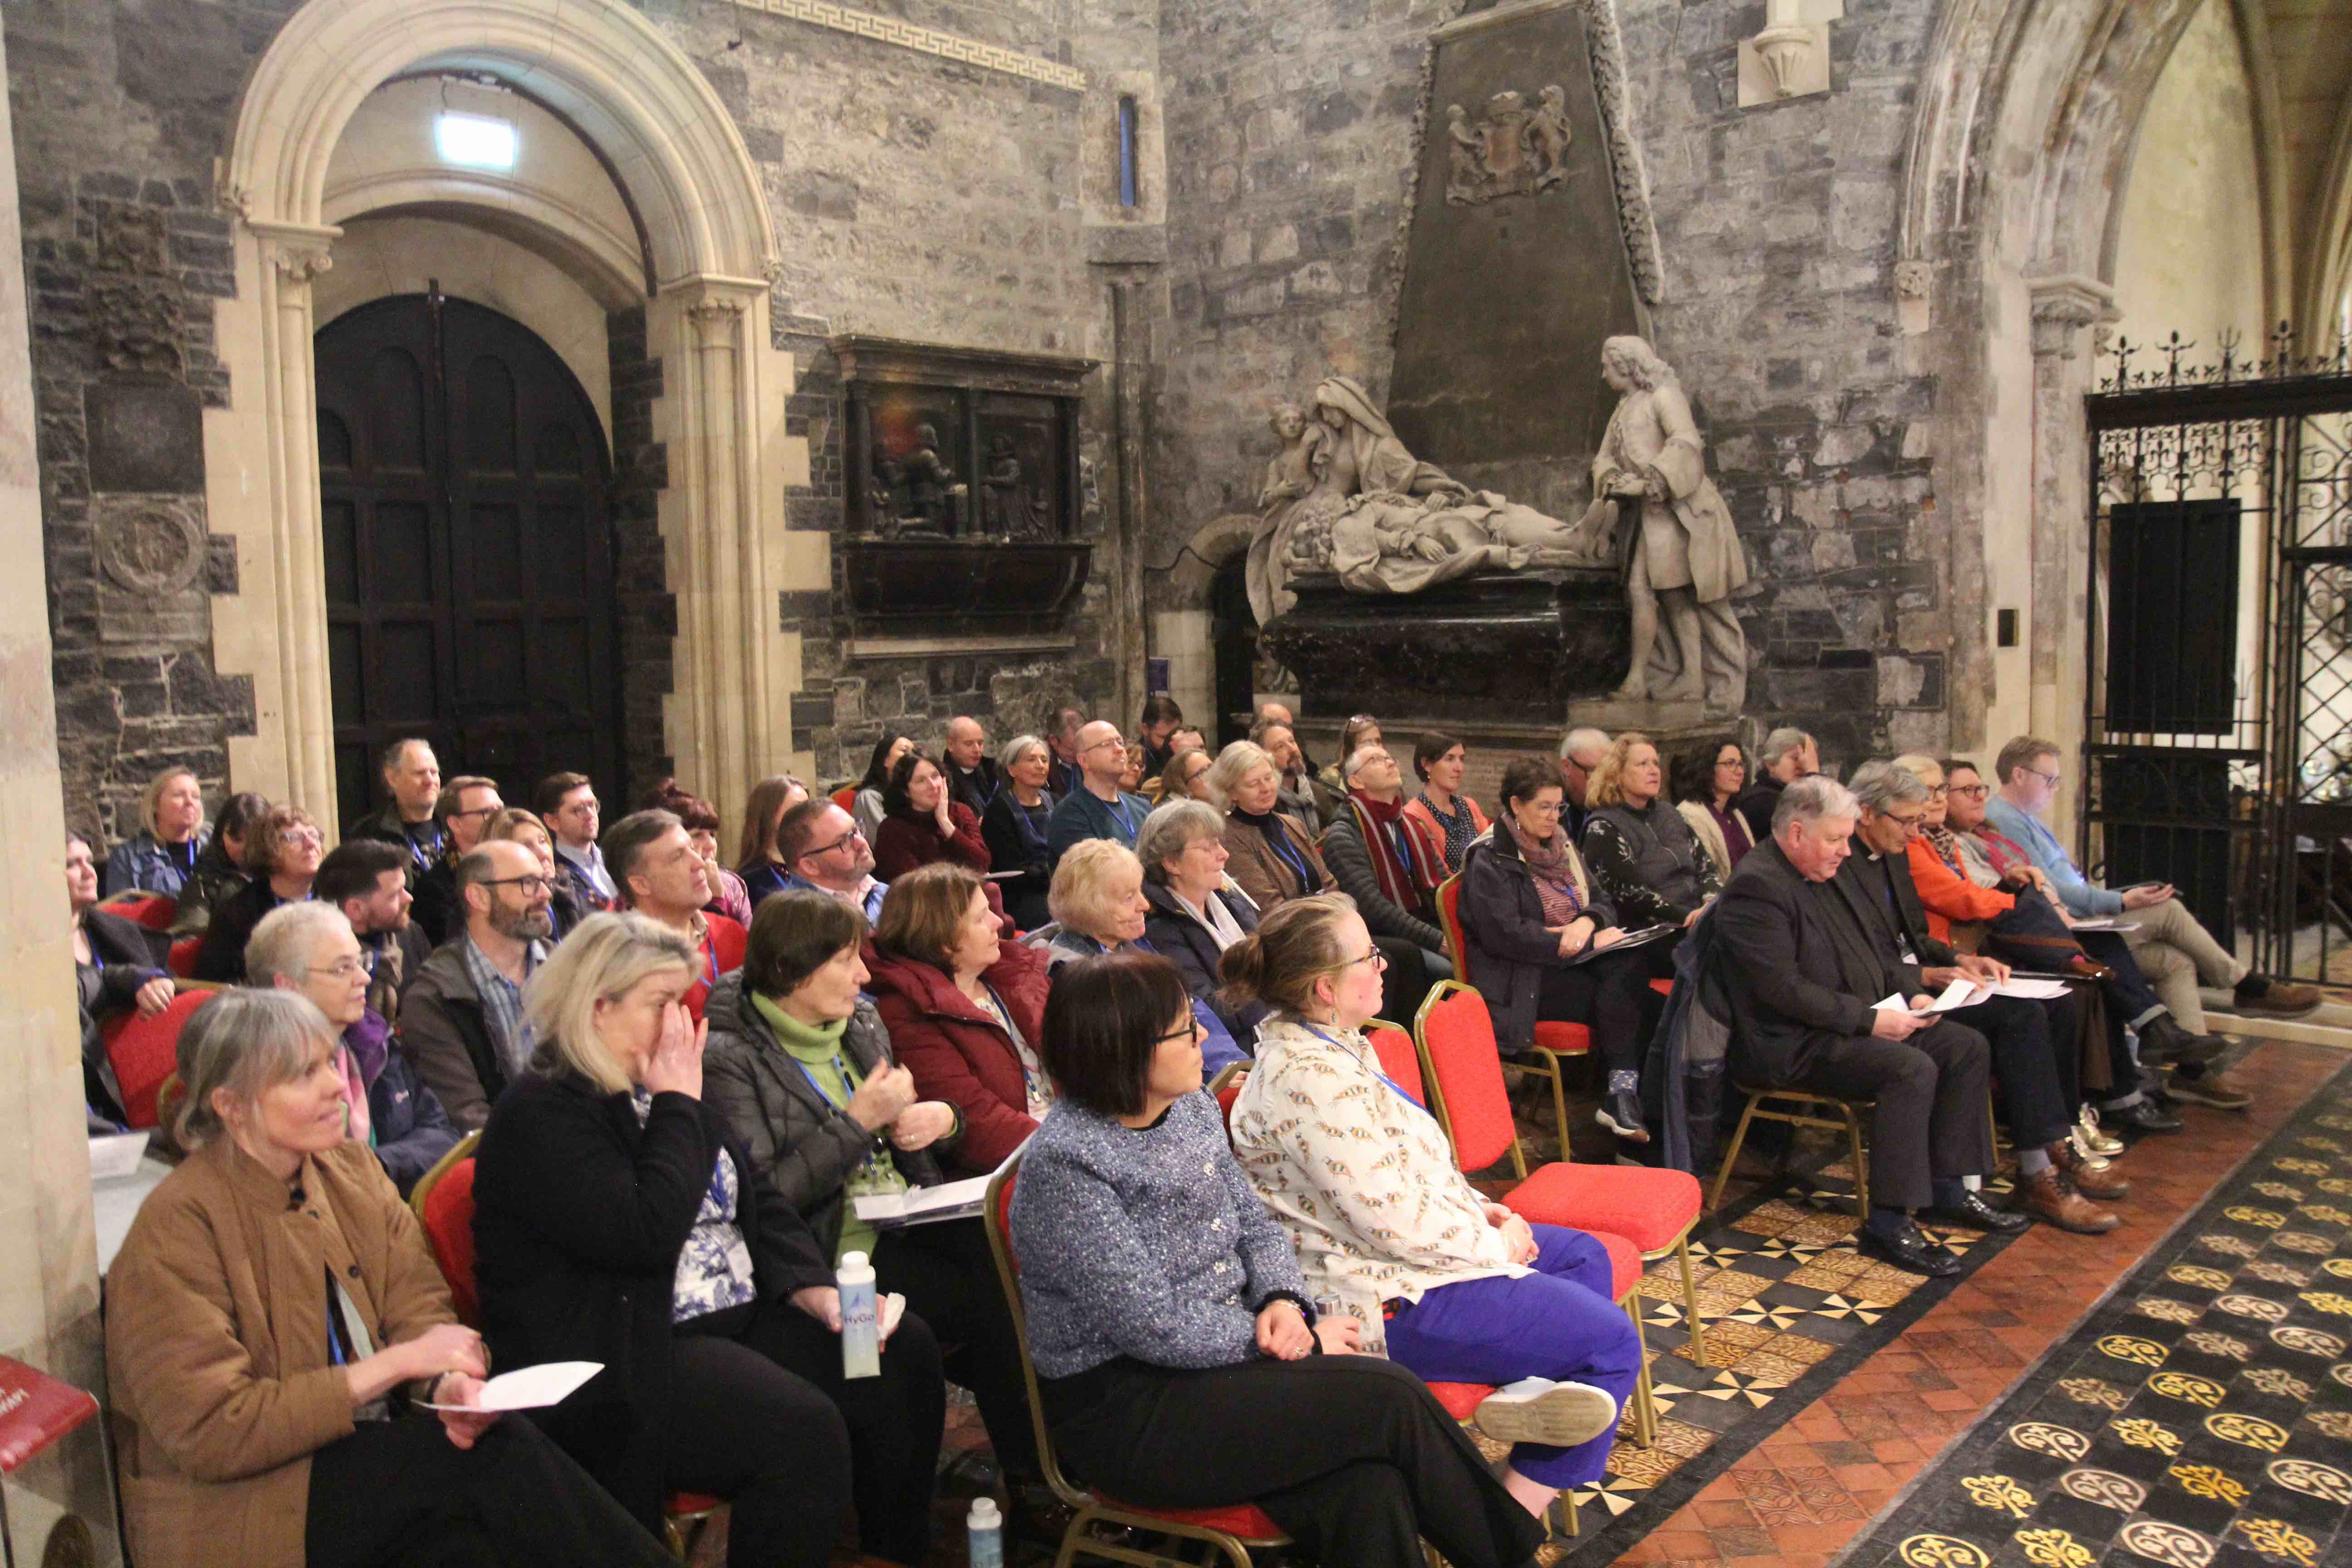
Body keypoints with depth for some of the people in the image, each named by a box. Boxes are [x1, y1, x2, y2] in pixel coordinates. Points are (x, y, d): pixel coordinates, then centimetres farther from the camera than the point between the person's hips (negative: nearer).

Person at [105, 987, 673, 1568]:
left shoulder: (351, 1167, 8)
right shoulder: (177, 1226, -12)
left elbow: (420, 1307, 5)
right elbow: (212, 1433, -15)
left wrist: (450, 1381, -18)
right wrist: (392, 1364, -19)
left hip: (379, 1452, 5)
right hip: (243, 1508, -5)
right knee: (495, 1449, -25)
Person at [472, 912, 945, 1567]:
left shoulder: (666, 1090, 14)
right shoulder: (539, 1116, -13)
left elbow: (760, 1200, 14)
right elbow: (646, 1233, -25)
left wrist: (813, 1287, -3)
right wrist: (678, 1106, -15)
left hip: (738, 1317, 9)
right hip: (624, 1354, -9)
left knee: (905, 1353, -3)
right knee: (803, 1429, -29)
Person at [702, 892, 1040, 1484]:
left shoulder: (862, 1022, 12)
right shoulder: (732, 1058, -10)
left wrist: (943, 1120, -1)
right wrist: (858, 1122, -17)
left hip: (910, 1219, 7)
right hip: (834, 1250, -7)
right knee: (985, 1304, -22)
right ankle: (1031, 1480, -5)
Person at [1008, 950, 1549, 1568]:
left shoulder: (1191, 1109, 4)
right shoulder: (1066, 1165, -20)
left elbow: (1255, 1223, 14)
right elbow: (1158, 1330, -20)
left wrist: (1283, 1299, -8)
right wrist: (1298, 1341, -13)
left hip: (1226, 1351, 7)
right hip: (1124, 1410, -7)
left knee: (1367, 1489, -21)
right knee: (1390, 1400, -17)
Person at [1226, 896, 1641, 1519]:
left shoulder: (1329, 1043, 5)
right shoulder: (1313, 1082, -28)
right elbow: (1396, 1223, -27)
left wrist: (1479, 1209, 4)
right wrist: (1496, 1246, -11)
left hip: (1399, 1252, 11)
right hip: (1385, 1302, -11)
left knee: (1584, 1256, 21)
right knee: (1612, 1341, -1)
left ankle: (1535, 1388, -1)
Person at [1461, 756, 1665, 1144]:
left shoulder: (1560, 846, 18)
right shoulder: (1489, 861, -6)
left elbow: (1602, 901, 17)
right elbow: (1505, 935, -17)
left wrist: (1587, 921, -11)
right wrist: (1592, 942, -15)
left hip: (1573, 963, 7)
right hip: (1523, 981, -7)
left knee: (1630, 965, -25)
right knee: (1640, 1003, -24)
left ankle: (1622, 1094, -23)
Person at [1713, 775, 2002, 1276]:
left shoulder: (1821, 875, 15)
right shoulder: (1756, 886, -17)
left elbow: (1867, 952, 25)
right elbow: (1783, 988, -23)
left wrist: (1911, 991, 6)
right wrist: (1869, 1018, -22)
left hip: (1856, 1023, 10)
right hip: (1794, 1045, -10)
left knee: (1968, 1047, 2)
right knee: (1912, 1069, -29)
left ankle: (1946, 1184, 9)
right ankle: (1888, 1224, -22)